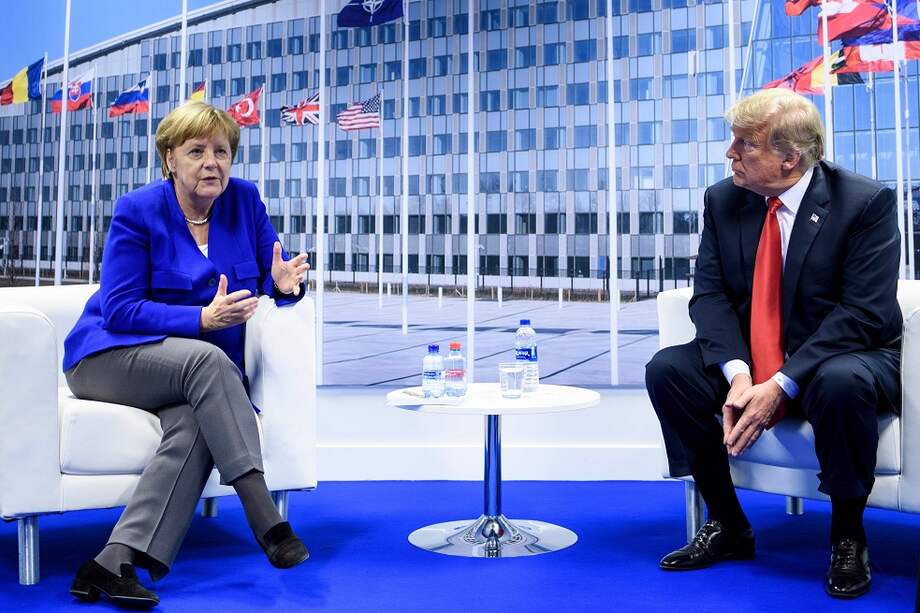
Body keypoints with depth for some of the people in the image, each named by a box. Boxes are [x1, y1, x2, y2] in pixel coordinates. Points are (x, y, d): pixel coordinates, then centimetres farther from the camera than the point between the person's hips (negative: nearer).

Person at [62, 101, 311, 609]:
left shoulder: (244, 200, 3)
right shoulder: (138, 211, -8)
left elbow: (272, 280, 5)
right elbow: (118, 310, -13)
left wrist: (283, 282, -20)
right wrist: (203, 319, -26)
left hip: (203, 368, 4)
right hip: (110, 357, -3)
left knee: (194, 425, -32)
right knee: (206, 358, -35)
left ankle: (114, 563, -36)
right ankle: (266, 522, -38)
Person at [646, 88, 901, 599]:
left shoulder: (865, 202, -14)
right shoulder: (723, 200, 0)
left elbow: (863, 312, -20)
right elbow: (709, 293, -5)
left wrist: (780, 386, -29)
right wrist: (737, 372, -24)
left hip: (845, 358, -4)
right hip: (749, 359, 5)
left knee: (842, 383, -39)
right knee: (666, 369, -18)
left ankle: (848, 537, -11)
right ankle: (727, 526, -3)